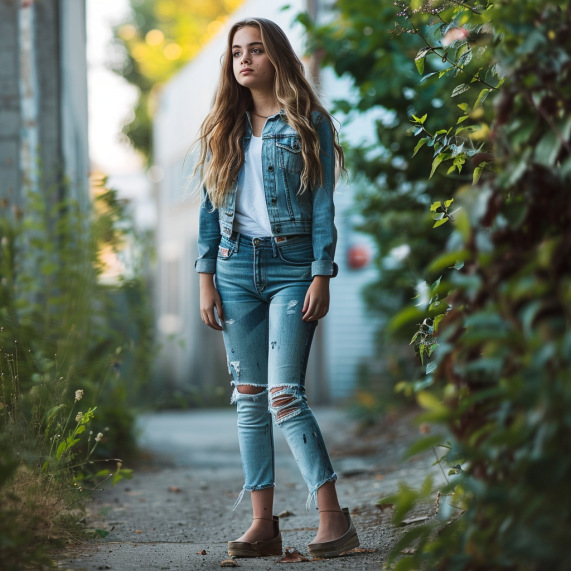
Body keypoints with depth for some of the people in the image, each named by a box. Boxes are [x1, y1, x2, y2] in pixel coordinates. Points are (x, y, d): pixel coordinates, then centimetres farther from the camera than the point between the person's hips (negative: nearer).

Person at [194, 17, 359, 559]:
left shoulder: (309, 124, 2)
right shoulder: (223, 127, 12)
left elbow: (323, 206, -2)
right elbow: (209, 207, 12)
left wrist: (322, 275, -10)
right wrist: (206, 278, 5)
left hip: (291, 265, -4)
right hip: (236, 267, 4)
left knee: (284, 395, -14)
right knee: (249, 396, 3)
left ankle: (334, 518, -9)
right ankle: (263, 524, 7)